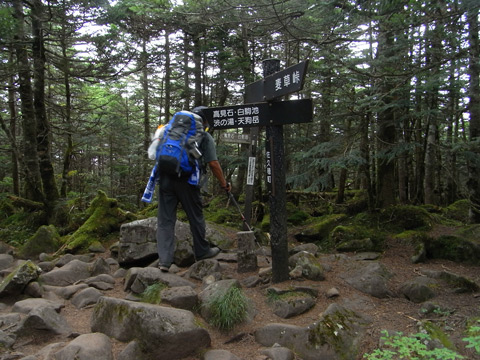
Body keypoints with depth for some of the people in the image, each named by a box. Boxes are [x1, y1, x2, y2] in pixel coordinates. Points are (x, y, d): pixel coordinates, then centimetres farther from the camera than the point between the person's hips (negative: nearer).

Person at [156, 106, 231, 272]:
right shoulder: (205, 137, 4)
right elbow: (213, 164, -1)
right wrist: (224, 184, 9)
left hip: (165, 177, 4)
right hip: (186, 181, -4)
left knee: (165, 220, 5)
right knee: (196, 217, 13)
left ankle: (164, 260, 2)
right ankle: (202, 251, 28)